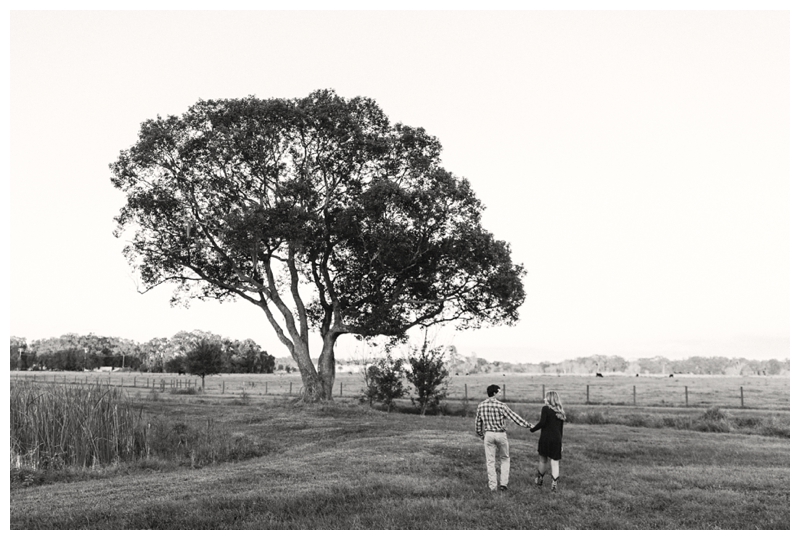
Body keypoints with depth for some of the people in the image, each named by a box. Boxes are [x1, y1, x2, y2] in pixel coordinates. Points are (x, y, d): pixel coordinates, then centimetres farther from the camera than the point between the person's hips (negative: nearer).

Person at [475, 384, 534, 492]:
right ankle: (503, 483, 11)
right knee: (505, 459, 17)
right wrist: (528, 425, 1)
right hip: (501, 435, -2)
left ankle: (493, 486, 9)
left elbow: (477, 423, 7)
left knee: (490, 461, 9)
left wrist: (482, 436, 20)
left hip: (488, 434, 2)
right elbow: (514, 417, -7)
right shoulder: (501, 405, -11)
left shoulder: (481, 406, 0)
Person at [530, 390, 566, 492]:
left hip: (546, 438, -3)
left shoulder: (546, 409, -7)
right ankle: (554, 483, 1)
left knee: (543, 460, 13)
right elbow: (561, 429, 13)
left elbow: (542, 423, -16)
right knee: (554, 462, 5)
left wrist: (532, 429, -3)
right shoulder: (561, 412, 9)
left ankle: (539, 480, 29)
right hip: (556, 439, 3)